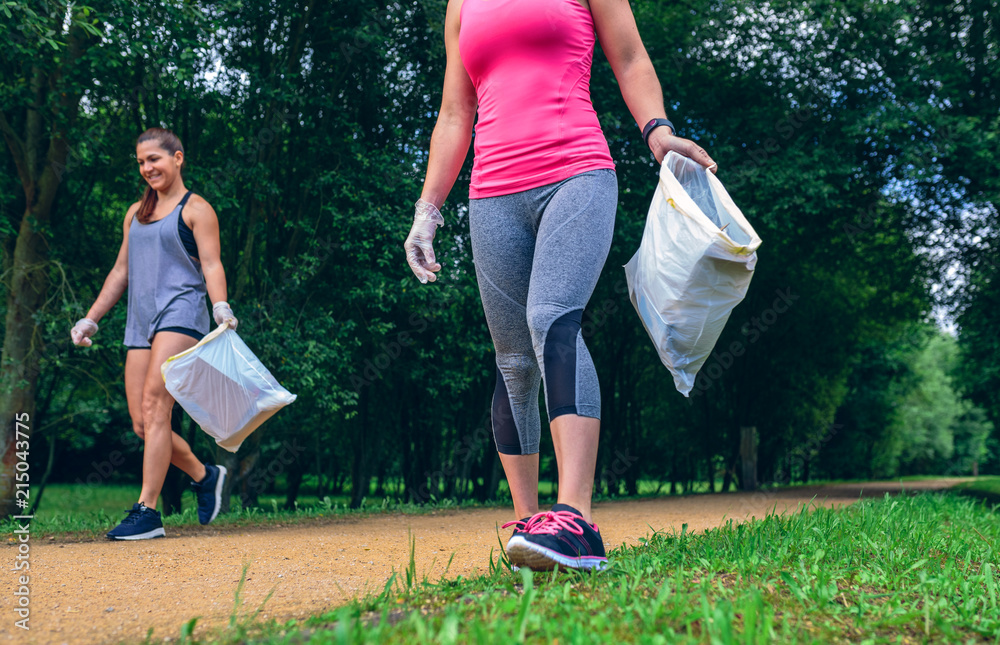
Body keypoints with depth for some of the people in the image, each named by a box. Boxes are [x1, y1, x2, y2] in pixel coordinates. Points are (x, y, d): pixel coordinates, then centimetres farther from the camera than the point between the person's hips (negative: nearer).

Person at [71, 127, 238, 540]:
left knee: (154, 407, -17)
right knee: (141, 423, 1)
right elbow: (121, 271, 26)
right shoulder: (136, 213, 23)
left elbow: (211, 265, -6)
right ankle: (205, 476, 21)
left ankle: (146, 511, -15)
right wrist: (91, 319, 23)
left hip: (181, 312, -7)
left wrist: (222, 309, -22)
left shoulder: (195, 209, 4)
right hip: (141, 321, 7)